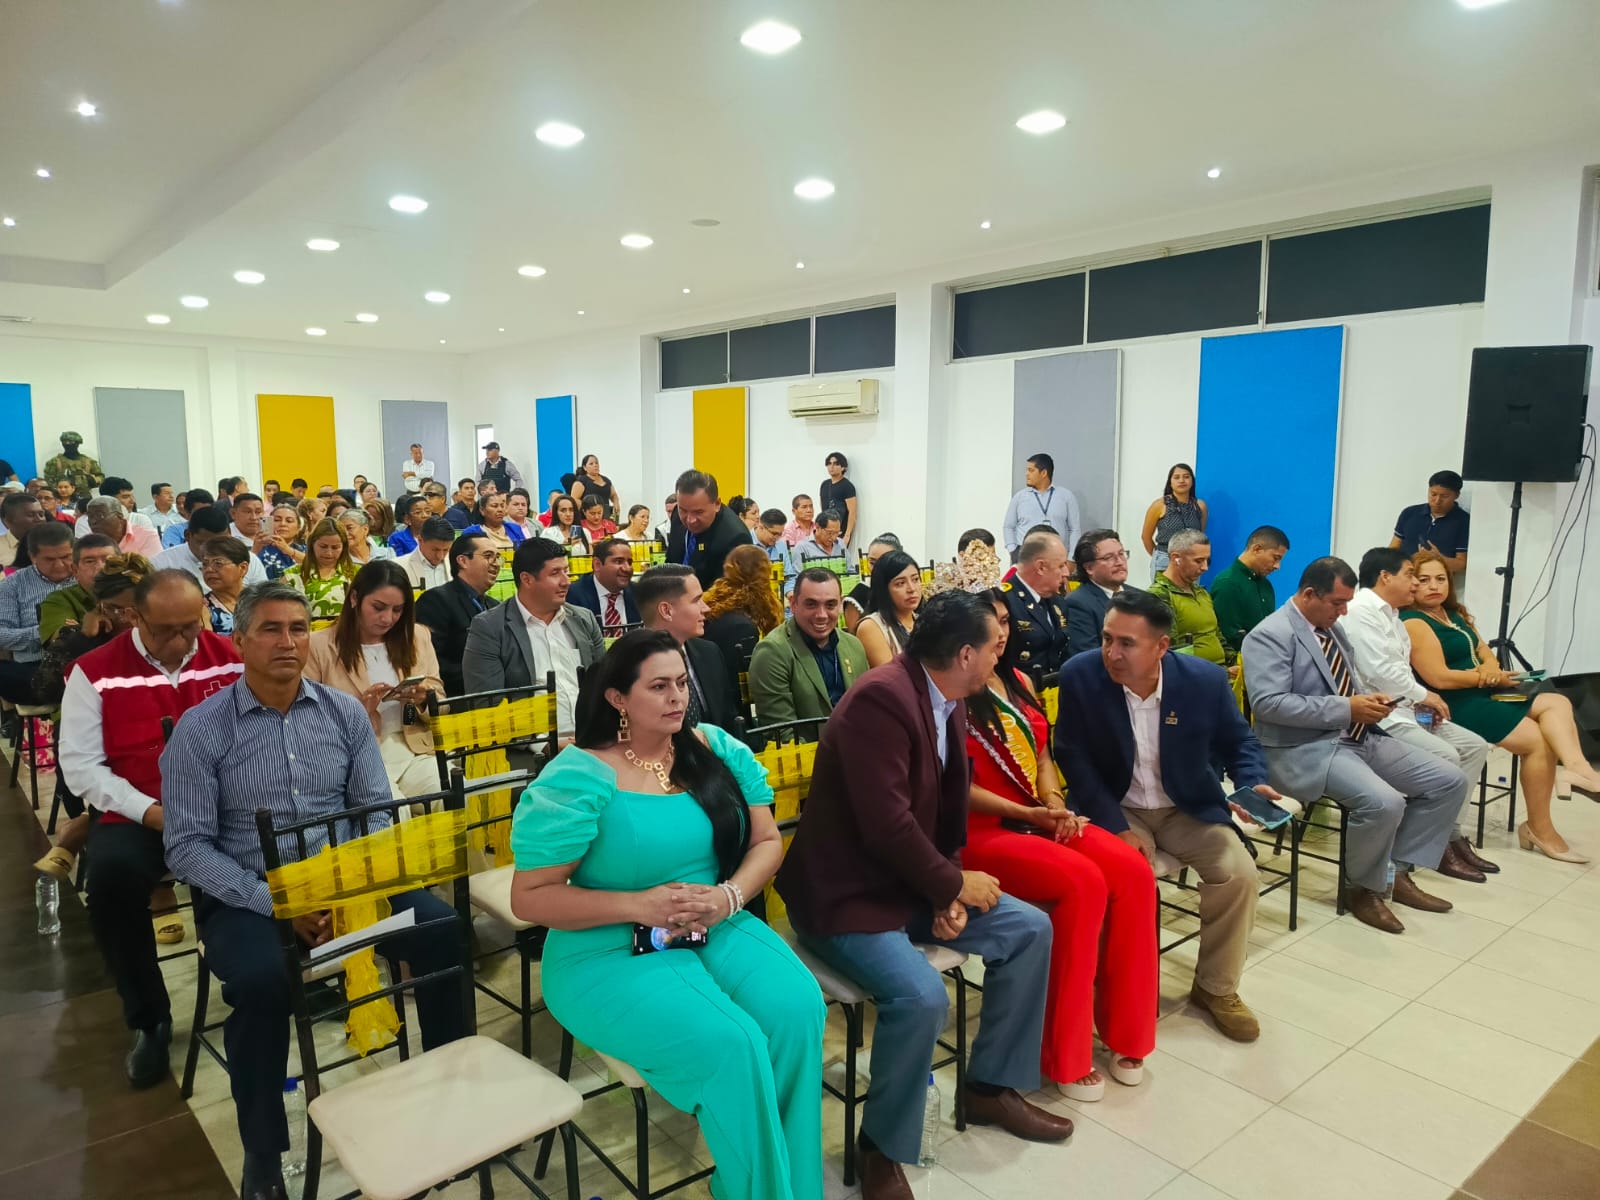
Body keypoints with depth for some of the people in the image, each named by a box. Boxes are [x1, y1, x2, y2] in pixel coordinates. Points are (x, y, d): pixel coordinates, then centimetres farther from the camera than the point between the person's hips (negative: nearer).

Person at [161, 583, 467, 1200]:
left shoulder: (345, 711, 3)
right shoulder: (201, 729, -6)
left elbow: (375, 810, 4)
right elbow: (187, 846, -9)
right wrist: (277, 903, -20)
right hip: (245, 892, -2)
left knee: (442, 929, -19)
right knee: (260, 978, -33)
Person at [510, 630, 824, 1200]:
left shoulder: (719, 751, 2)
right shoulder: (575, 778, -12)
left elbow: (767, 841, 6)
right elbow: (529, 898, -11)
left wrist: (728, 896, -15)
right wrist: (640, 905, -21)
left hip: (718, 931, 5)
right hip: (609, 953, -4)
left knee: (797, 1010, -23)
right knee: (731, 1044, -27)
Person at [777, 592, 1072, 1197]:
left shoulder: (950, 703, 4)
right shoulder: (880, 699, -26)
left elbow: (949, 812, 10)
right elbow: (888, 826, -29)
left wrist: (949, 892, -6)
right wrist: (955, 885, -15)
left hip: (916, 882, 10)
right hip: (848, 893, -9)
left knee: (1030, 930, 5)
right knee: (921, 996, -29)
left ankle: (991, 1086, 22)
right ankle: (882, 1148, -2)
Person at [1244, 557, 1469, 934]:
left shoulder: (1332, 628, 14)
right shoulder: (1270, 635, -14)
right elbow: (1269, 703, -24)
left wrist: (1368, 697, 1)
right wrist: (1347, 708, -22)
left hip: (1360, 738, 10)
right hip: (1306, 750, -10)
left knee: (1450, 781, 4)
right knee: (1384, 802, -31)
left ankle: (1399, 872, 12)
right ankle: (1364, 888, -3)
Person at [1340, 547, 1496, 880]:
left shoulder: (1391, 616, 20)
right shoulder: (1361, 611, -14)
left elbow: (1399, 670, 19)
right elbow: (1380, 670, -21)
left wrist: (1420, 701, 1)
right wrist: (1423, 695, -9)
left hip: (1402, 708, 11)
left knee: (1475, 746, 3)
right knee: (1445, 757, -22)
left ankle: (1451, 832, 5)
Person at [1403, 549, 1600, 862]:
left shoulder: (1455, 615, 19)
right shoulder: (1413, 623, -12)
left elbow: (1487, 655, 17)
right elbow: (1439, 678, -20)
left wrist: (1491, 669, -8)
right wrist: (1486, 676, -8)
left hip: (1482, 694, 10)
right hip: (1454, 705, -10)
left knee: (1556, 703, -7)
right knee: (1538, 740, -14)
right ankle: (1539, 829, -6)